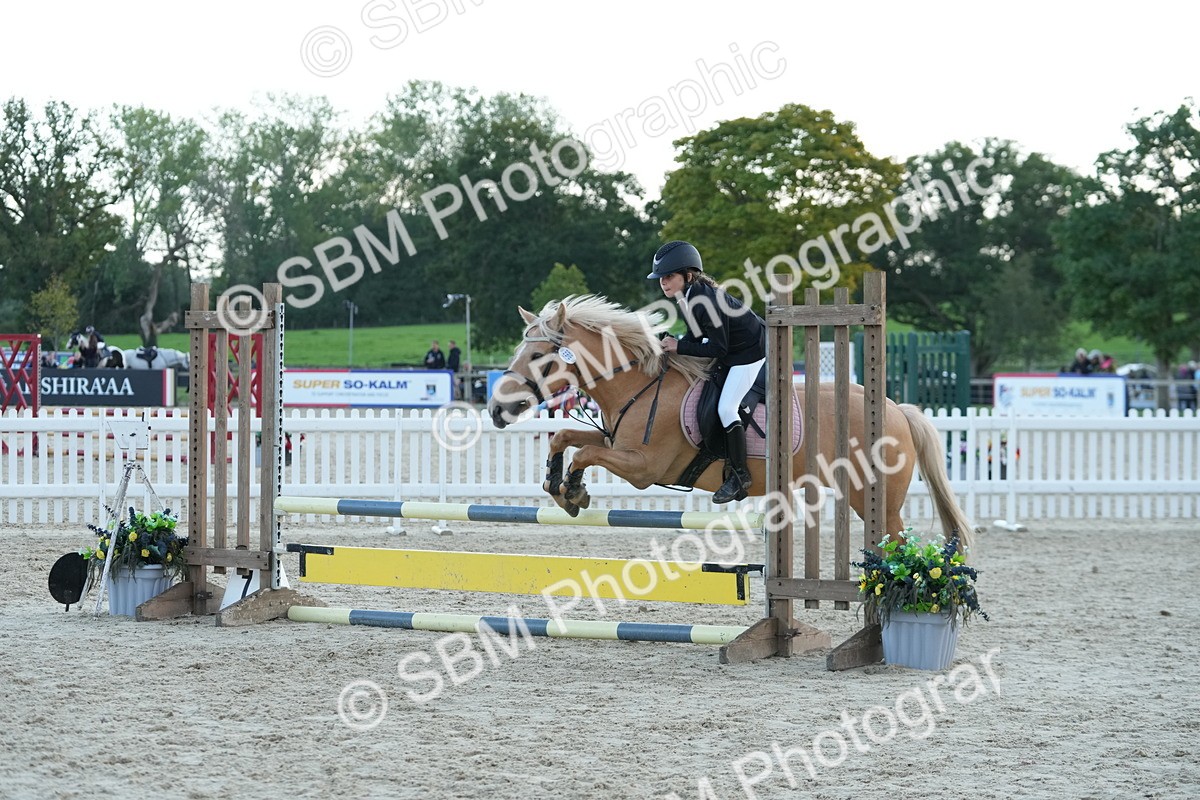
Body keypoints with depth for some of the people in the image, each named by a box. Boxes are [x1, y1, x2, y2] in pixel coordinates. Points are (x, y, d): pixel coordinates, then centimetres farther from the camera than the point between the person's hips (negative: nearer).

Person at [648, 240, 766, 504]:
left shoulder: (706, 301, -32)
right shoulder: (688, 297, -2)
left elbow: (717, 348, -28)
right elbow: (697, 335, 7)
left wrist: (679, 347, -24)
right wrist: (671, 346, -9)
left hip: (750, 351, -11)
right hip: (731, 351, 11)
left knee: (726, 407, -16)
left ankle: (739, 475, -8)